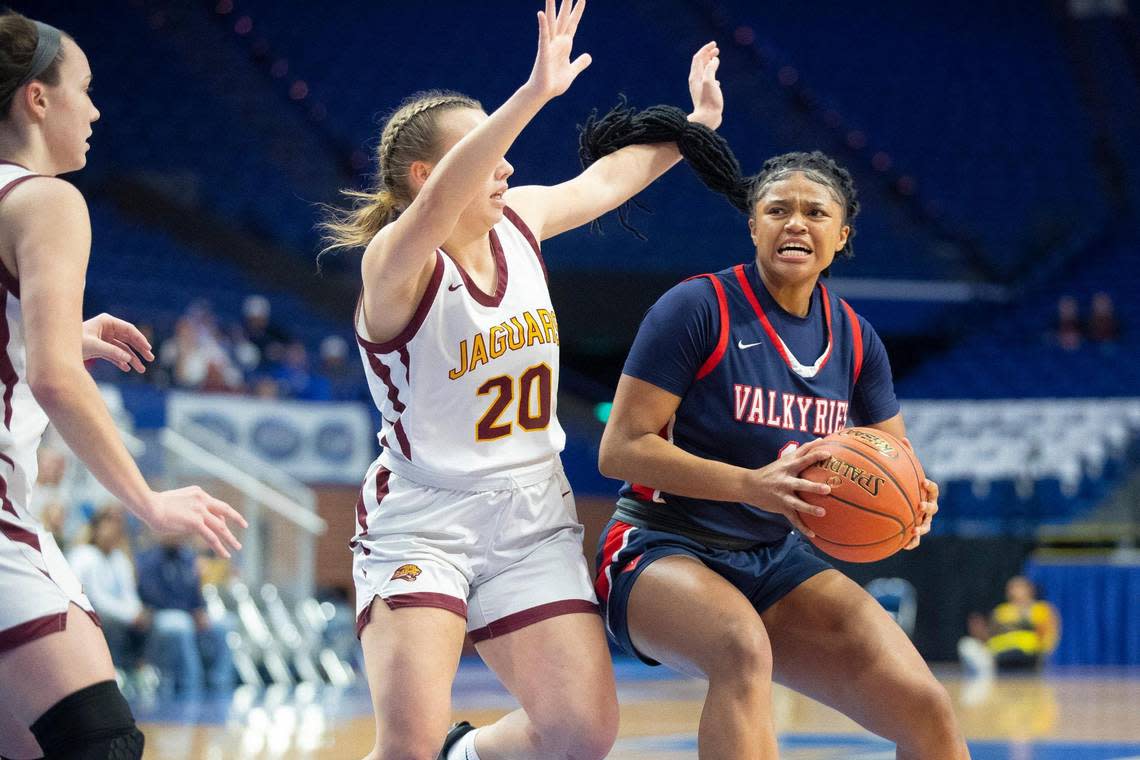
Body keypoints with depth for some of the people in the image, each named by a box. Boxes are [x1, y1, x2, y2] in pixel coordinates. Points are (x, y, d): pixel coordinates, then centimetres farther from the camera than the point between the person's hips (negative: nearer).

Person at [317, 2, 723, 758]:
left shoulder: (519, 221, 4)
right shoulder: (395, 261, -17)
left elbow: (608, 178, 24)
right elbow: (438, 203, -39)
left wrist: (696, 123, 26)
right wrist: (534, 94, -48)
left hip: (532, 521, 6)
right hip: (422, 522, -6)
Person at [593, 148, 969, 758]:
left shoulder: (853, 340, 6)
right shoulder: (699, 307, -12)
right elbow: (620, 449, -16)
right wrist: (751, 485, -29)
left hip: (776, 561, 6)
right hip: (660, 551, -6)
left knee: (927, 711, -11)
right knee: (744, 649, -40)